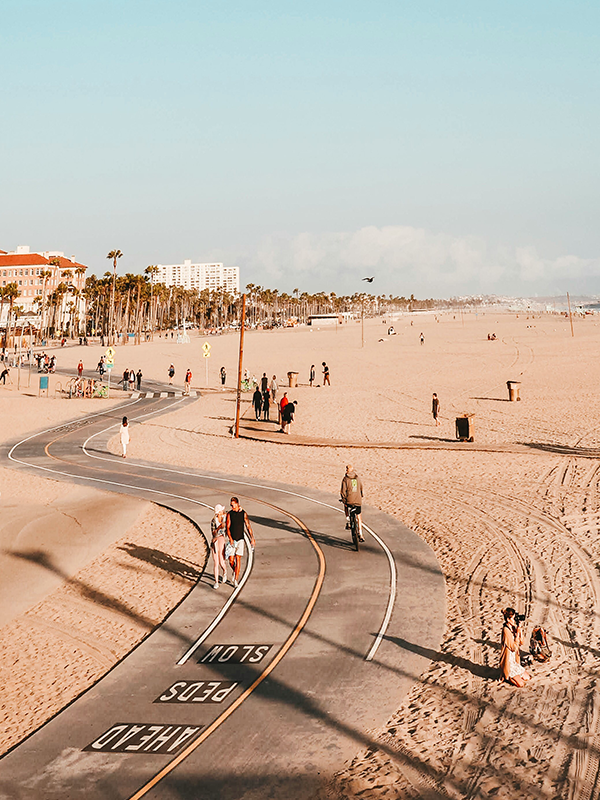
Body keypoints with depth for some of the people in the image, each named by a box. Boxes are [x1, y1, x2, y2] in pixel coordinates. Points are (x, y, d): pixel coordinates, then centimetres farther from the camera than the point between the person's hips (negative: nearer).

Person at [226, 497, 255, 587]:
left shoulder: (243, 514, 0)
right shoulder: (229, 514, -2)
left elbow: (248, 526, 2)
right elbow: (227, 527, -7)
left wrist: (252, 538, -4)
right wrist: (230, 538, -21)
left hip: (240, 540, -1)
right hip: (232, 540, 1)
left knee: (238, 559, -8)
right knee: (231, 560, -3)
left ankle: (235, 580, -6)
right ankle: (235, 571, 30)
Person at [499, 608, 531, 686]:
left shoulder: (514, 628, 2)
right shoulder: (506, 630, -23)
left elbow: (522, 642, 2)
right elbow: (513, 647, -22)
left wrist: (520, 630, -10)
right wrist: (517, 633, -23)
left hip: (515, 661, 8)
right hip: (509, 661, -8)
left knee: (527, 677, 7)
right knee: (521, 683, -13)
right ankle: (506, 677, 9)